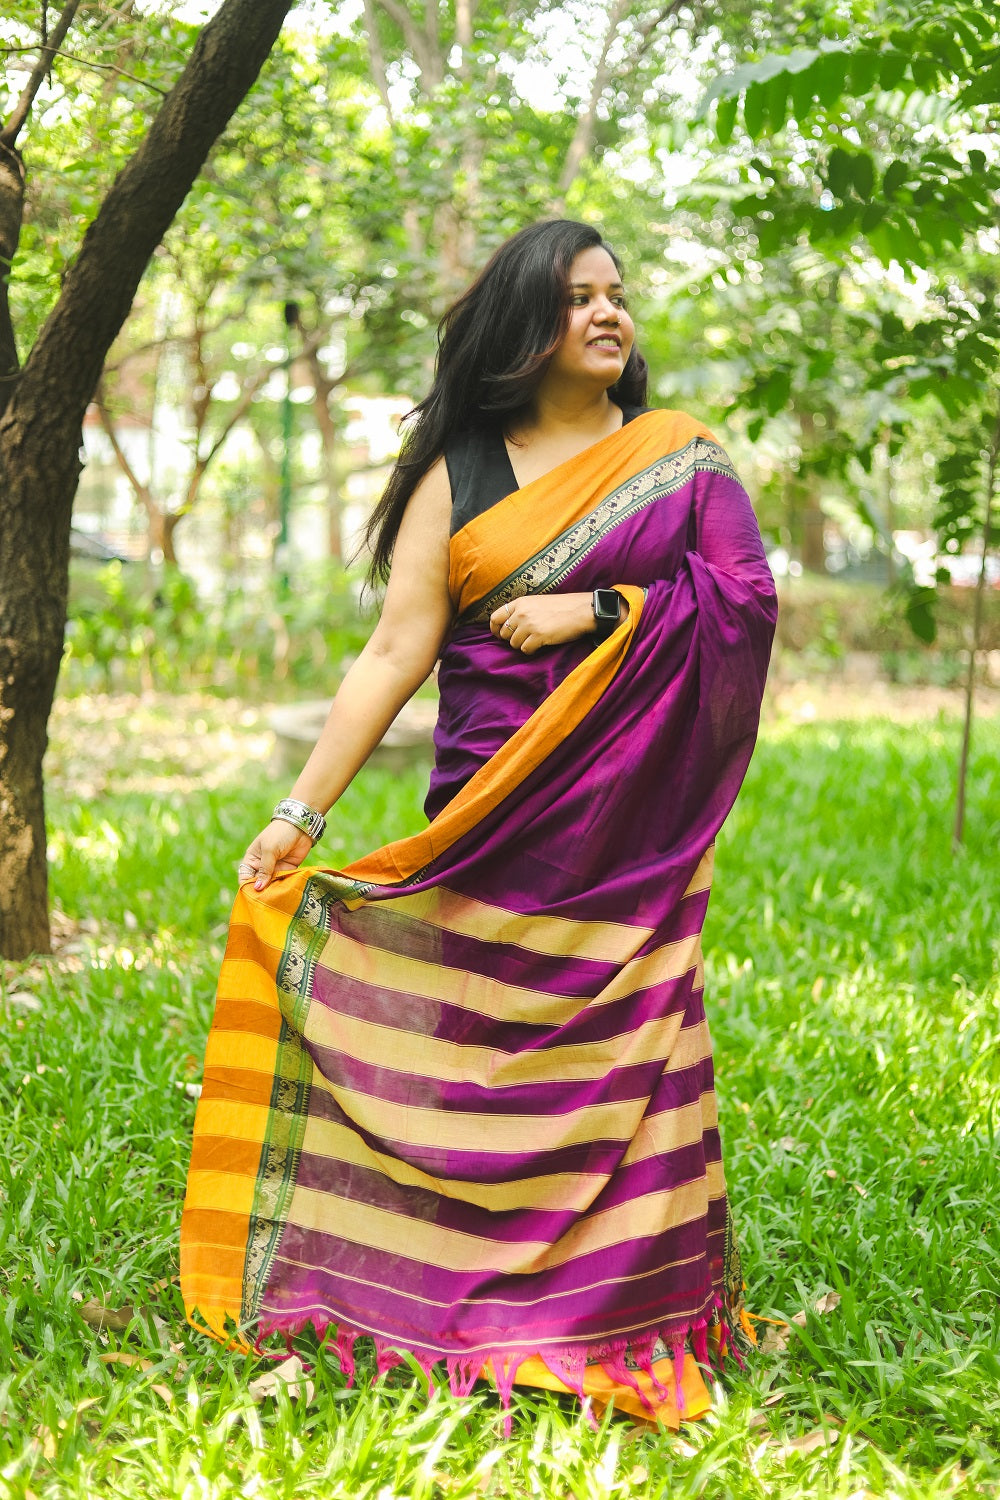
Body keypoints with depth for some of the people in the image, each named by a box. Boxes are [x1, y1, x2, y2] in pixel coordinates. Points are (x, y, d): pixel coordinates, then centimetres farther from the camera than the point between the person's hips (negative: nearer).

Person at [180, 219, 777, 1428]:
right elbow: (395, 653, -2)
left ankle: (630, 1321, 11)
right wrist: (301, 810, -9)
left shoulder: (681, 455, 8)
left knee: (621, 1053, 0)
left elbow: (747, 597, -3)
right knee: (473, 1057, 1)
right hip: (492, 819, 0)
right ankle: (465, 1313, 13)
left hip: (631, 827, 0)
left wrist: (592, 610, -10)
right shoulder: (456, 476, 4)